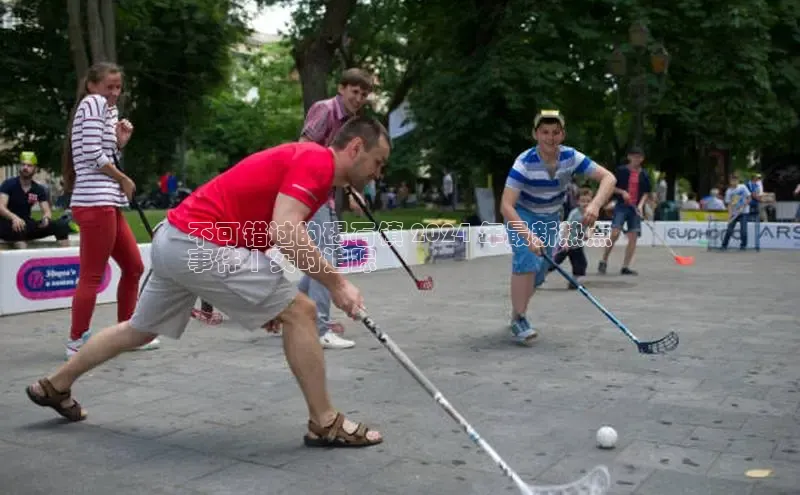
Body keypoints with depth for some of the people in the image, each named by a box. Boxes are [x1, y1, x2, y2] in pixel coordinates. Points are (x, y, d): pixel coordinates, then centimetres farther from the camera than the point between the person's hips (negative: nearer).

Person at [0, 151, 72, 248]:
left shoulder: (39, 189, 7)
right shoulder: (9, 184, -5)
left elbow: (47, 211, 1)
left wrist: (46, 218, -26)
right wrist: (14, 217, -40)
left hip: (27, 225, 5)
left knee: (61, 225, -13)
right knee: (19, 227, -41)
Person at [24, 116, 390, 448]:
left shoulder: (305, 160, 17)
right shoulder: (316, 161, -13)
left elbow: (274, 230, 21)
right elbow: (284, 233, -26)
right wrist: (336, 284, -20)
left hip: (174, 240, 10)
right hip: (200, 244, -10)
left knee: (140, 329, 28)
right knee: (300, 311, -8)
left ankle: (54, 386, 47)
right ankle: (325, 424, 2)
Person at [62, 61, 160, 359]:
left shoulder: (106, 108, 23)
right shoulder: (93, 103, -4)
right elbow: (93, 155, -14)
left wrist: (120, 142, 7)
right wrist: (124, 180, -3)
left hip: (107, 202, 10)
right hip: (95, 202, -10)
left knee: (134, 267, 14)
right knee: (92, 276, -6)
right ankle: (77, 342, 1)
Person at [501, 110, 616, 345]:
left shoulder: (571, 157, -19)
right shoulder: (525, 162, -30)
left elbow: (608, 177, -20)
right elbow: (506, 205, -36)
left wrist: (595, 204, -40)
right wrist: (528, 236, -48)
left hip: (550, 219, 5)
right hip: (521, 216, -4)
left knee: (539, 273, 9)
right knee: (528, 261, -27)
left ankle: (517, 314, 33)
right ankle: (519, 320, -16)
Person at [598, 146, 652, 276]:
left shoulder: (644, 175, 9)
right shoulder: (622, 171, 0)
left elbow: (646, 193, 10)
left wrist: (641, 205, -6)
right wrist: (622, 192, -12)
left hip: (635, 208, 4)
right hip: (621, 206, -4)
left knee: (633, 237, -2)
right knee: (615, 233, -16)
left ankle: (625, 267, 3)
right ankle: (603, 261, 0)